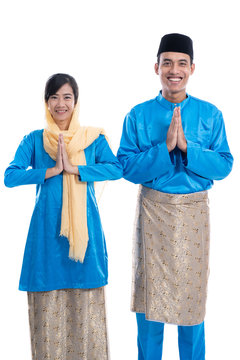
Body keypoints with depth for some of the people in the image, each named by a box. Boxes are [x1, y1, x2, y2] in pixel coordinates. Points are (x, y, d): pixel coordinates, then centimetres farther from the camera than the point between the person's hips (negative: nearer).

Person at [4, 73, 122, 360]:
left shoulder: (93, 138, 6)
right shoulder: (34, 140, 6)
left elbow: (117, 168, -10)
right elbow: (10, 177, -6)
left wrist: (73, 168, -18)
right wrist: (52, 170, -14)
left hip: (84, 225, 0)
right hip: (47, 226, 0)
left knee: (86, 303, 2)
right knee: (48, 303, 2)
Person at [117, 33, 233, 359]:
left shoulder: (210, 115, 1)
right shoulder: (138, 116, -1)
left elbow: (224, 166, -3)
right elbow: (128, 168, -6)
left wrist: (186, 146, -17)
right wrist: (165, 147, -20)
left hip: (193, 212, 1)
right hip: (153, 210, 0)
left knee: (191, 293, 9)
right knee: (150, 293, 6)